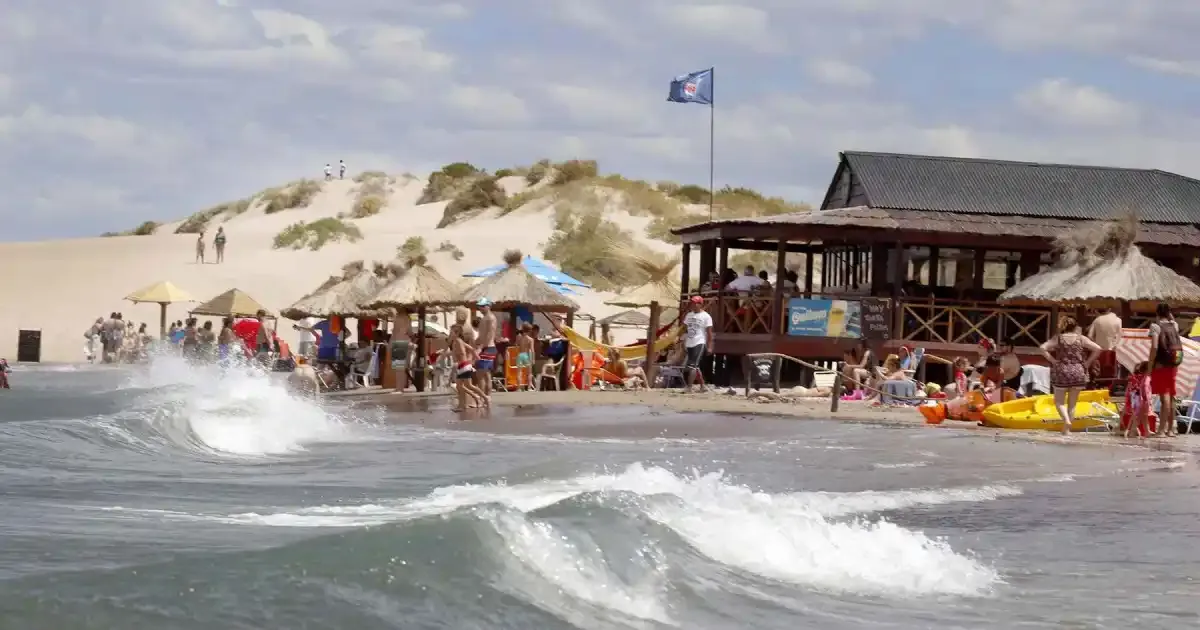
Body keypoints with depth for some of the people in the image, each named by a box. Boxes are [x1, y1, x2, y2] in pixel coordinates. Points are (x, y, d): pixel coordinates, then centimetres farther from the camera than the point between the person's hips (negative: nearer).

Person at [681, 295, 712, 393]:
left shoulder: (706, 316, -5)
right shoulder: (689, 315, 13)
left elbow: (709, 332, -6)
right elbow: (685, 329, 17)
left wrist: (709, 346, -10)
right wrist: (684, 342, 11)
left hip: (699, 344, -7)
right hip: (689, 344, 7)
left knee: (692, 365, -16)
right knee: (695, 366, 12)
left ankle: (689, 386, -19)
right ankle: (702, 386, 22)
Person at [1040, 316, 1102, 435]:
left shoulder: (1058, 338, -1)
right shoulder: (1081, 339, 1)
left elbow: (1043, 348, -11)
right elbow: (1097, 349, -4)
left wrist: (1053, 361, -5)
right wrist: (1087, 363, 3)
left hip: (1062, 372, -1)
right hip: (1078, 373, 1)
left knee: (1059, 401, 9)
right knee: (1072, 403, 12)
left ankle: (1066, 420, -17)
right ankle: (1067, 428, 12)